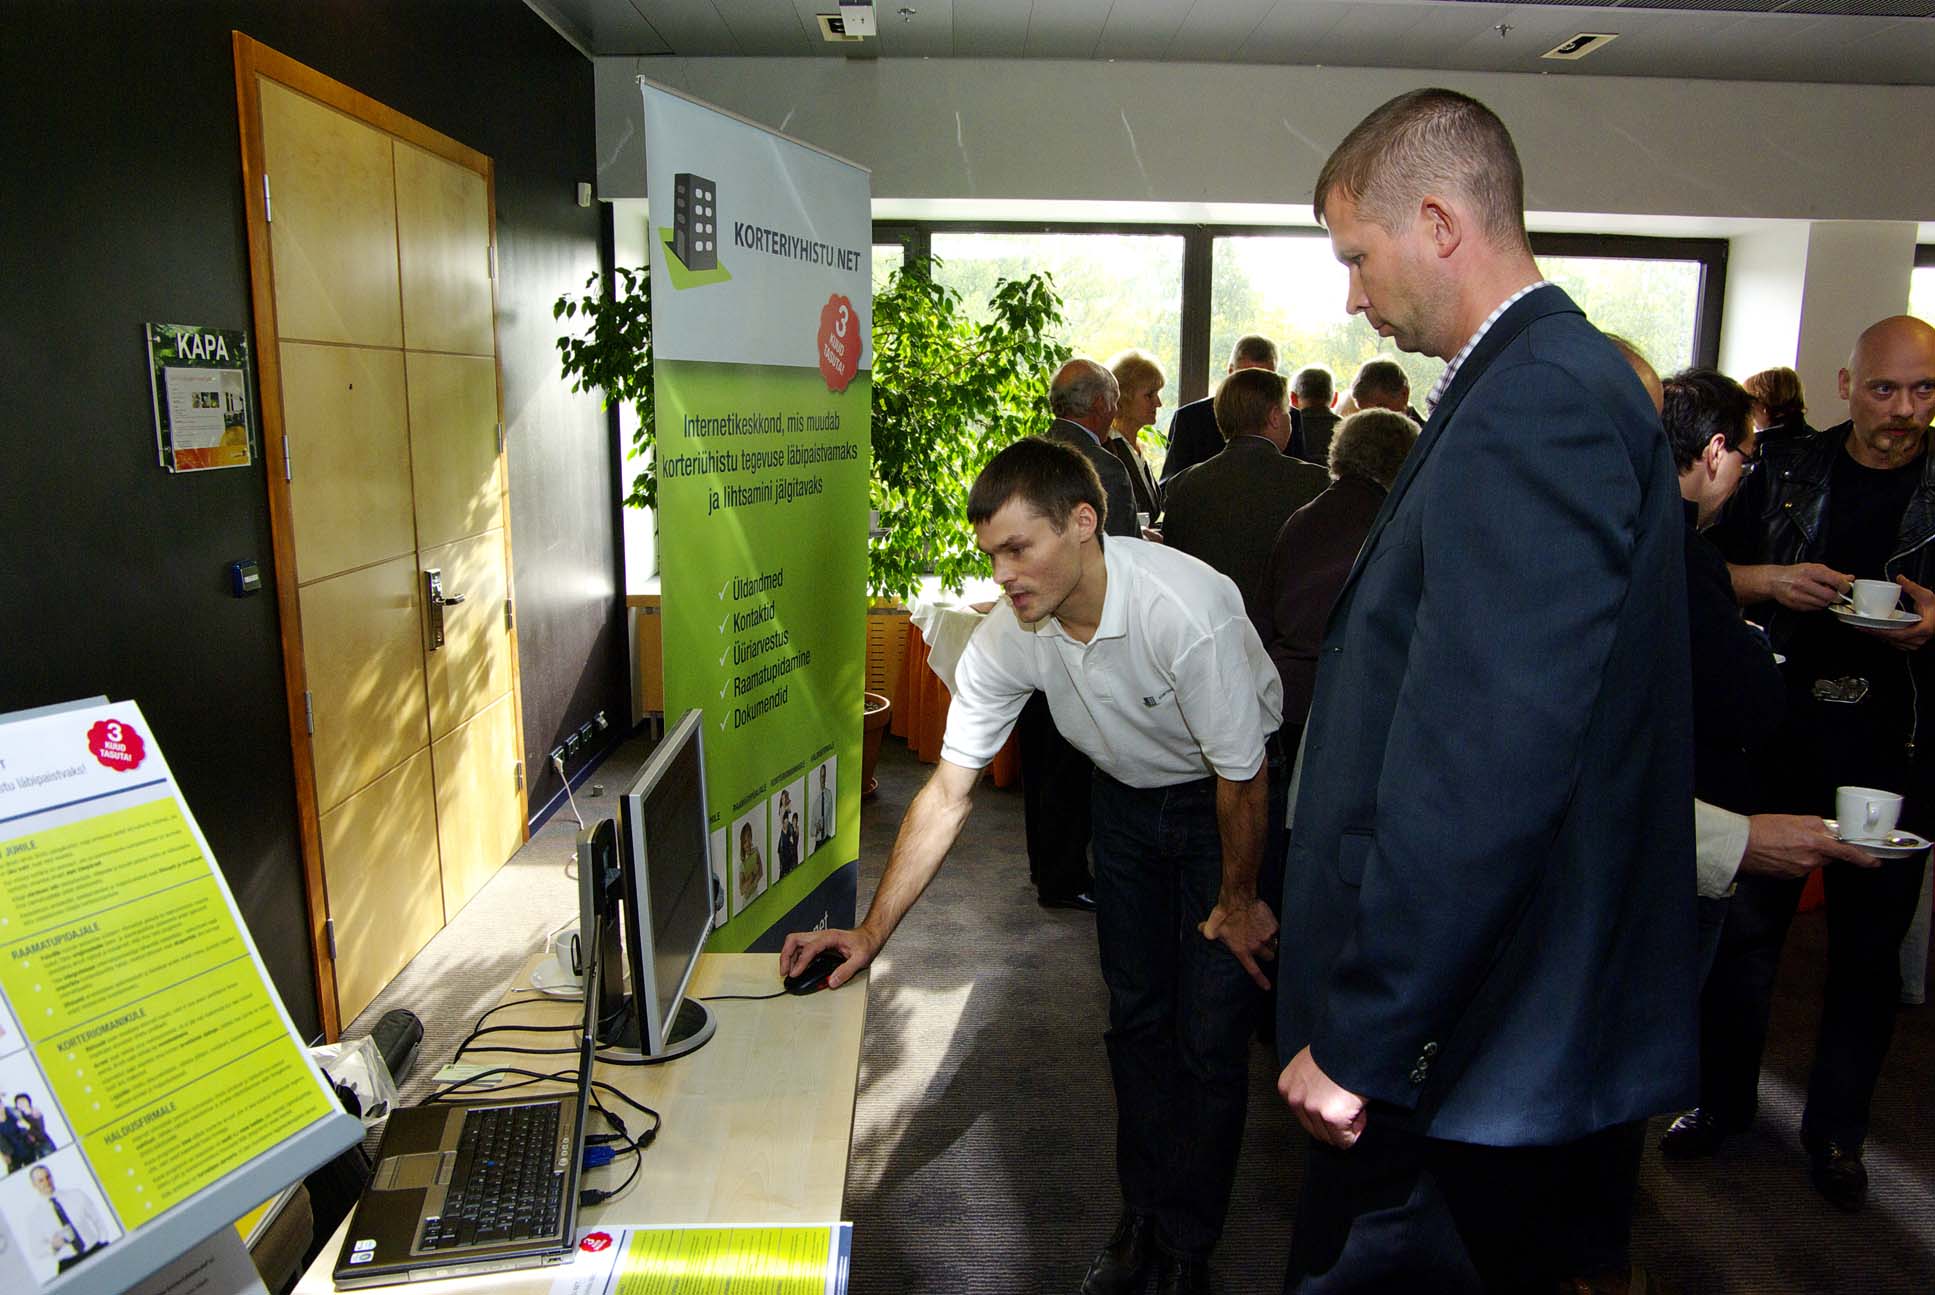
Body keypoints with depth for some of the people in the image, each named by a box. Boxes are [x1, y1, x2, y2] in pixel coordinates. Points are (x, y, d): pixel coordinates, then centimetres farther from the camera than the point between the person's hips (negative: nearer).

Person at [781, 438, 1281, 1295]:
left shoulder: (1185, 611, -37)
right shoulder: (1009, 636, -20)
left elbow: (1241, 774, -23)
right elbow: (947, 792, -14)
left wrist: (1238, 900, -10)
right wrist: (871, 931, -17)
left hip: (1221, 800, -4)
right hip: (1126, 795, 5)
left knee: (1209, 1034, -2)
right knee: (1135, 1017, 12)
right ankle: (1141, 1217, 31)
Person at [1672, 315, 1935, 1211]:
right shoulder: (1790, 471, 4)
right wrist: (1769, 579, -13)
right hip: (1780, 730, 0)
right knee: (1746, 919, 7)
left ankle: (1836, 1129, 26)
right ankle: (1724, 1098, 26)